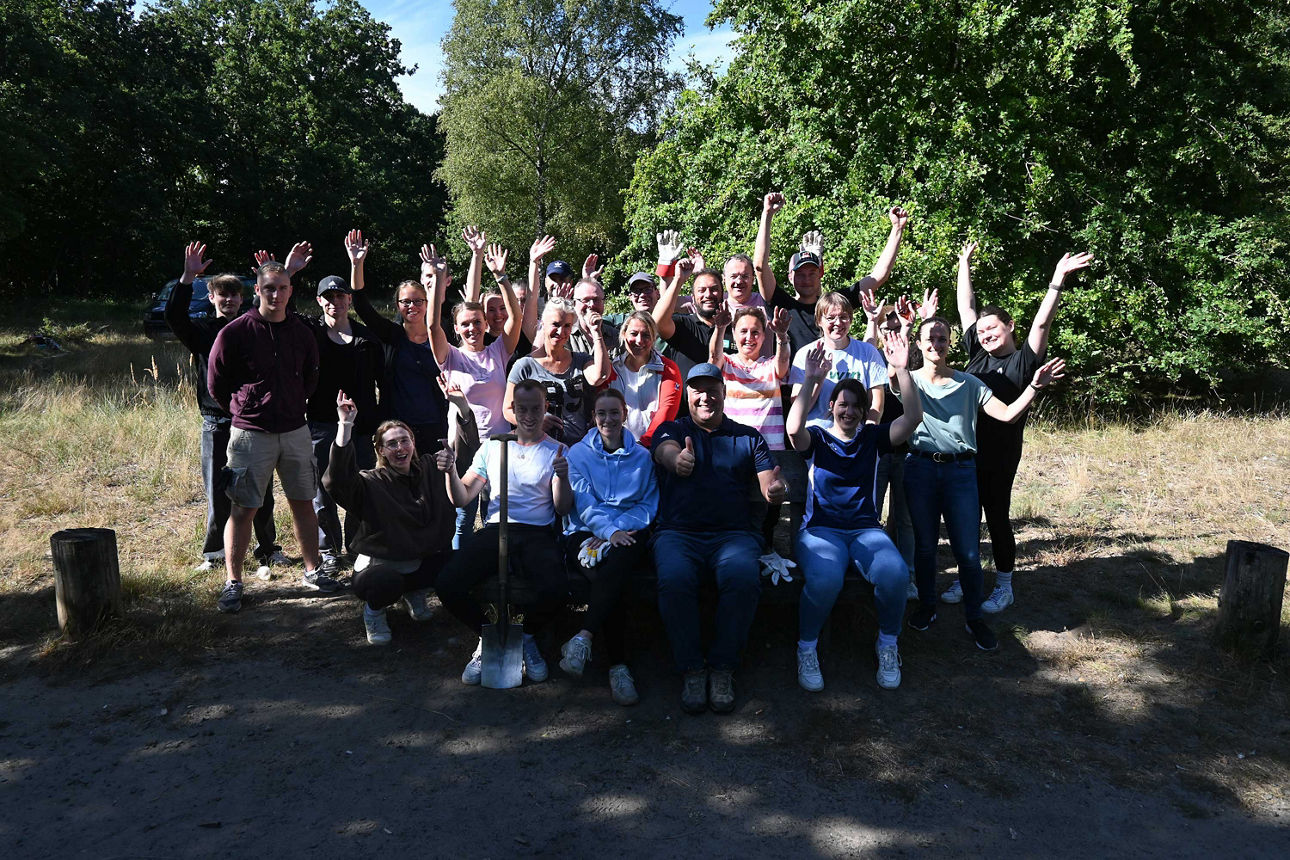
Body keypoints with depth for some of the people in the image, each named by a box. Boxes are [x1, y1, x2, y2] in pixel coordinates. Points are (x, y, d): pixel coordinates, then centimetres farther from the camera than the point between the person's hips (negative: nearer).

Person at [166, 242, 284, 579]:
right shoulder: (202, 330, 6)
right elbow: (174, 315, -11)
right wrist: (188, 277, -21)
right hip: (217, 423, -1)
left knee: (261, 491, 5)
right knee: (218, 492, 3)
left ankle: (267, 551, 16)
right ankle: (214, 553, 17)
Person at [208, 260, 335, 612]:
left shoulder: (301, 332, 4)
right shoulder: (235, 332, -8)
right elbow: (216, 382, 0)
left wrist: (293, 405, 13)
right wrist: (244, 410, 7)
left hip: (295, 431, 4)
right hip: (251, 434, -4)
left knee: (303, 502, 11)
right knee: (243, 508, 1)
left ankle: (312, 571, 24)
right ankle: (233, 582, 11)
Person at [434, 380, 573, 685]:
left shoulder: (556, 452, 12)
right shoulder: (492, 446, 18)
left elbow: (562, 509, 4)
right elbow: (461, 499, 13)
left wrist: (562, 477, -15)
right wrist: (450, 472, -7)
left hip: (537, 534, -2)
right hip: (494, 531, 2)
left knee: (555, 590, -33)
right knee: (448, 585, -26)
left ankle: (527, 636, 3)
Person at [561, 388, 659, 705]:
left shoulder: (641, 456, 17)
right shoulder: (578, 454, 13)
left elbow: (649, 504, 8)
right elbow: (583, 503, 0)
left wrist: (618, 529, -10)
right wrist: (609, 530, -18)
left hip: (627, 533, 1)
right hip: (585, 533, 0)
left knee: (618, 560, -38)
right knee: (605, 574, -34)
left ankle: (582, 639, -38)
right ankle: (618, 666, -32)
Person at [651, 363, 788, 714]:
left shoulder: (748, 437, 20)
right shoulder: (672, 430, 16)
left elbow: (769, 483, 7)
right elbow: (666, 451, -10)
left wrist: (776, 490, -20)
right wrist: (678, 459, -36)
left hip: (733, 533, 1)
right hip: (678, 532, 0)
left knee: (744, 577, -32)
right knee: (674, 579, -33)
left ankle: (723, 667, -14)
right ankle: (691, 669, -14)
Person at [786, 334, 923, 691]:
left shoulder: (872, 438, 12)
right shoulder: (816, 437, 5)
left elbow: (913, 417, -4)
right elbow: (793, 429, -19)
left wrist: (902, 370, -12)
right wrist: (810, 380, -22)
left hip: (866, 529, 2)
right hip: (820, 529, -2)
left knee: (894, 574, -31)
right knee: (825, 579, -36)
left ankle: (887, 644, -2)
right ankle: (806, 648, -9)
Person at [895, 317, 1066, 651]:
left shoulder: (968, 383, 10)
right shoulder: (910, 380, 6)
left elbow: (1007, 414, 2)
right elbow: (894, 376, -19)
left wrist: (1034, 387, -10)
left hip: (960, 470, 0)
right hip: (920, 468, 0)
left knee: (968, 551, -1)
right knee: (924, 545, 10)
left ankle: (974, 618, 16)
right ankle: (926, 606, 30)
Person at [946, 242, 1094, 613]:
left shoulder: (1023, 362, -3)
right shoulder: (977, 355, 8)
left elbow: (1042, 322, -14)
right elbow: (966, 308, 12)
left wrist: (1058, 279, -21)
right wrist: (965, 264, 15)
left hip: (1000, 455, -4)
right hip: (964, 450, 4)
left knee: (997, 517, 5)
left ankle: (1004, 586, 19)